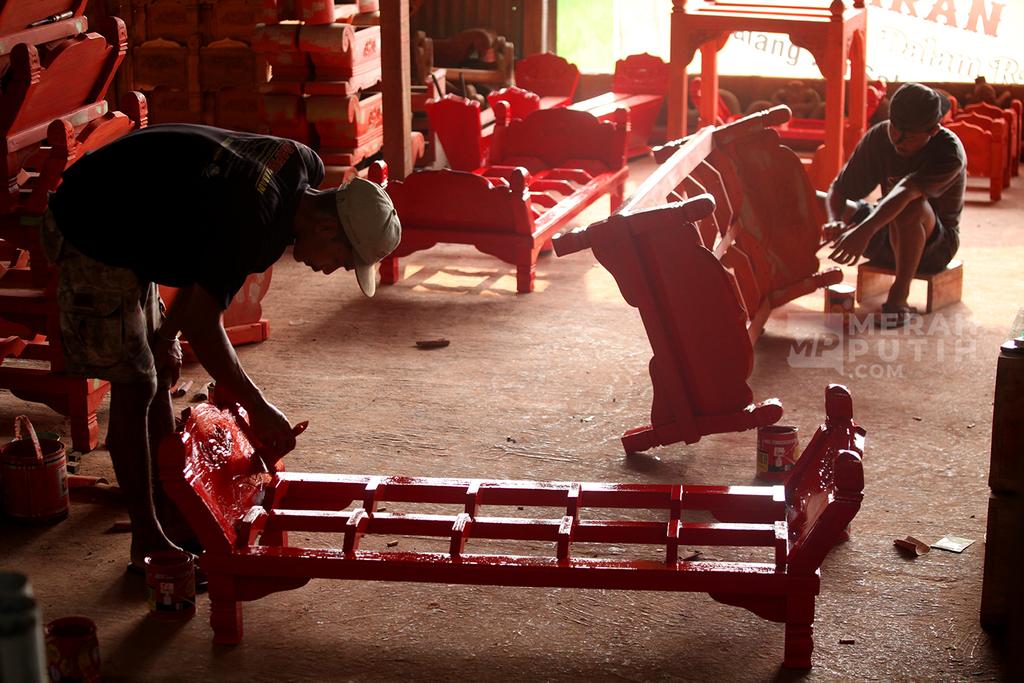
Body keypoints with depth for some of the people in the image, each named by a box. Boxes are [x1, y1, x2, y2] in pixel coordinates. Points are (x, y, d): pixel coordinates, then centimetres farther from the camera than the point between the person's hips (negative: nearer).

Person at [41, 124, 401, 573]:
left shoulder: (302, 167, -4)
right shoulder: (254, 219, -33)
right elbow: (203, 325, -27)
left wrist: (167, 333, 4)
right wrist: (258, 409, -19)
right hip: (89, 236, -10)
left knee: (160, 371, 14)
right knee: (134, 387, -6)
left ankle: (170, 514, 24)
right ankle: (149, 544, 4)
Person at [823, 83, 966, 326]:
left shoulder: (949, 151, -26)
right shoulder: (878, 137, -9)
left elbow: (905, 191, -44)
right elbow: (839, 190, -10)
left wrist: (865, 230, -60)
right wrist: (834, 221, -33)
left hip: (935, 244, -6)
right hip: (886, 236, 6)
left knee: (912, 207, -41)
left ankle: (899, 296, -29)